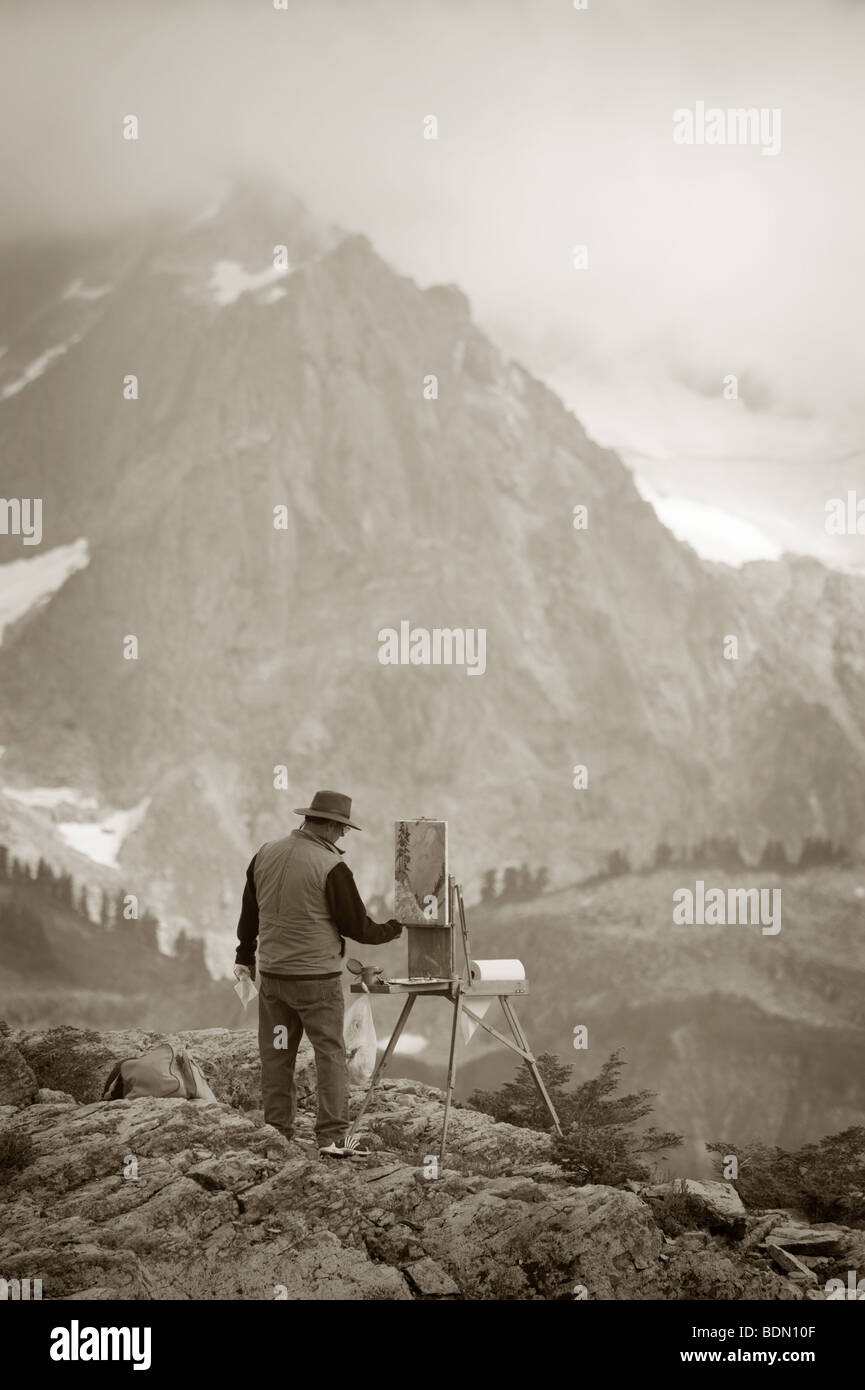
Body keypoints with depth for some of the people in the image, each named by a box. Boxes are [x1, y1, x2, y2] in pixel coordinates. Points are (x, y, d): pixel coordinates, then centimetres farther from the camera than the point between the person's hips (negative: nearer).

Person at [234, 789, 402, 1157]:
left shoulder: (265, 855, 4)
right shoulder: (332, 867, -15)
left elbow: (248, 910, 15)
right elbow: (357, 927, -8)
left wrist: (245, 955, 29)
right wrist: (396, 927, 10)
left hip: (271, 973, 6)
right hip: (317, 977, -6)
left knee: (276, 1056, 12)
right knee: (330, 1054, 1)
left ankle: (277, 1132, 15)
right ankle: (333, 1136, -3)